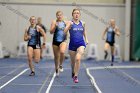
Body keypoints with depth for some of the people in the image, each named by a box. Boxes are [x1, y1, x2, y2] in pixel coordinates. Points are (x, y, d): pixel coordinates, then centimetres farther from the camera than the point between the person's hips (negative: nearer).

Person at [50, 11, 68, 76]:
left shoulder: (65, 22, 7)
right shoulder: (54, 22, 0)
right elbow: (51, 32, -8)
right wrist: (55, 26, -20)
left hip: (63, 41, 0)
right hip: (55, 41, 0)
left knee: (62, 52, -29)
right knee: (56, 56, 8)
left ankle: (60, 65, -6)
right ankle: (57, 69, 29)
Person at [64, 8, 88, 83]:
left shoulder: (82, 23, 4)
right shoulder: (70, 23, -4)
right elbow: (64, 32, -18)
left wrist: (86, 39, 15)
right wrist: (69, 26, -33)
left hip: (81, 44, 0)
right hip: (72, 44, 0)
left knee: (78, 58, -23)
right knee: (73, 61, 14)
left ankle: (76, 76, -16)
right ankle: (73, 73, 45)